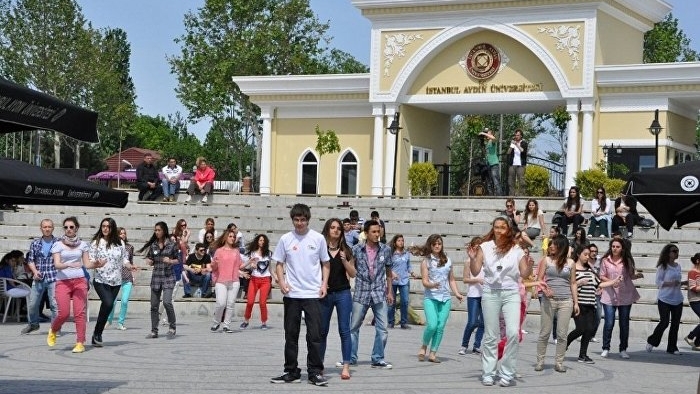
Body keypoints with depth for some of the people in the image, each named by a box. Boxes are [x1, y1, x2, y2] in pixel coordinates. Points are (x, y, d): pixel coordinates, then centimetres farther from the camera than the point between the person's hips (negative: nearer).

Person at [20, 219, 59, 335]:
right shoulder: (35, 243, 10)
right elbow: (30, 260, 10)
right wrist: (35, 271, -6)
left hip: (53, 278, -3)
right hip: (38, 278, 3)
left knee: (55, 304, -9)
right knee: (32, 303, 8)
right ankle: (33, 324, 29)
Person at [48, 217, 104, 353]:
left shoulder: (82, 245, 10)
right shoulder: (58, 245, 3)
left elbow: (87, 264, 11)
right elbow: (56, 264, -7)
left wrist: (96, 265, -10)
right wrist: (69, 265, -26)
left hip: (79, 281, 2)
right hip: (63, 282, -2)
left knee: (79, 312, -7)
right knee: (64, 313, -9)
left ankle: (80, 343, -2)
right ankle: (53, 330, 22)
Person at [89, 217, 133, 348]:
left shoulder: (120, 243, 9)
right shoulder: (96, 242, 0)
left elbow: (124, 259, 12)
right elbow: (90, 261, -2)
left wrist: (130, 266, -9)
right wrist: (97, 263, -24)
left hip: (116, 282, 4)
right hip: (100, 280, -4)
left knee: (107, 306, 3)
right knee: (108, 304, -22)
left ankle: (97, 336, 17)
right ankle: (97, 333, -8)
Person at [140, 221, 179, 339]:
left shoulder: (172, 244, -1)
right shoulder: (153, 245, 9)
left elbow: (178, 260, 4)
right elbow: (151, 261, 16)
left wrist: (171, 261, -15)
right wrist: (149, 261, -6)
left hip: (168, 277, -4)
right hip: (156, 276, 4)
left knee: (167, 302, -19)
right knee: (154, 305, 5)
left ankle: (172, 328, -1)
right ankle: (154, 331, 14)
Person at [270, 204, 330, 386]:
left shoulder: (318, 238, 1)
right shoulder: (285, 239, 3)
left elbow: (325, 263, 8)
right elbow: (279, 263, 9)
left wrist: (324, 283, -5)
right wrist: (281, 281, -7)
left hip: (313, 294, -1)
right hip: (291, 294, 1)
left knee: (314, 335, -2)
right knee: (291, 335, 7)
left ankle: (315, 372, 5)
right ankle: (291, 372, 16)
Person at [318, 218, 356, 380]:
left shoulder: (346, 250, 6)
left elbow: (353, 274, 5)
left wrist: (345, 261, -11)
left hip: (343, 294, 1)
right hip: (325, 294, -1)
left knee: (344, 330, -3)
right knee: (322, 330, 7)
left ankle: (346, 366, -3)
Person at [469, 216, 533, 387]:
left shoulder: (516, 249, 5)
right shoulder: (485, 247, 4)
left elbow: (524, 274, 4)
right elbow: (475, 271, 3)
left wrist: (530, 265, -15)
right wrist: (472, 258, -14)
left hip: (511, 294, 0)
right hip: (490, 293, 0)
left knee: (513, 333, -13)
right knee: (490, 336, 4)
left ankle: (506, 373, -2)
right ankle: (488, 373, 13)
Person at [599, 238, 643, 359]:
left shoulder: (627, 261, 2)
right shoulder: (605, 261, -2)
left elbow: (631, 275, 9)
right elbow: (602, 276, 2)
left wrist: (638, 275, -11)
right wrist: (611, 282, -15)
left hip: (625, 296, 2)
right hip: (609, 295, -2)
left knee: (624, 324, 8)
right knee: (609, 323, -4)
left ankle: (623, 350, 18)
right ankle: (605, 348, 10)